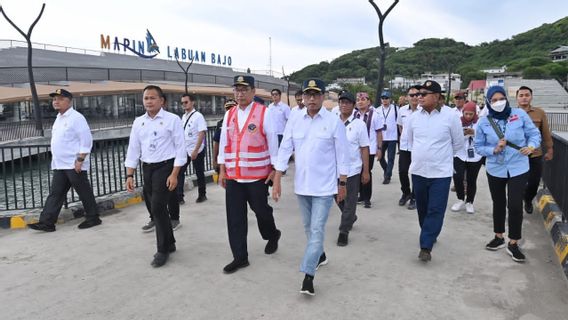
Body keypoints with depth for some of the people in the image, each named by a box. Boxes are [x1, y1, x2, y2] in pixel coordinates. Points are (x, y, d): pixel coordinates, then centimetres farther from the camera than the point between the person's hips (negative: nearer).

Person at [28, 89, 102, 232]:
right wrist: (55, 161, 19)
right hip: (59, 165, 9)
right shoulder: (59, 118, 17)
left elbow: (86, 140, -16)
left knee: (84, 192, 2)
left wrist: (80, 160, -19)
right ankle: (47, 222, 9)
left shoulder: (76, 117, -11)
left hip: (74, 165, -9)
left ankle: (93, 218, 14)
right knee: (55, 193, 7)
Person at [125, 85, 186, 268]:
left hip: (165, 167, -6)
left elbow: (180, 148, -10)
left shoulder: (172, 120, -7)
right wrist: (130, 175, 5)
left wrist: (174, 174, -15)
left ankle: (163, 249, 6)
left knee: (158, 208, -10)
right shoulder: (138, 122, 9)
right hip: (147, 168, 6)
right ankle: (169, 243, 30)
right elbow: (133, 149, 10)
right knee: (155, 209, 12)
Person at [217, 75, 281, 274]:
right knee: (235, 217, 5)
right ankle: (240, 257, 15)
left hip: (257, 175, -4)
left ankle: (272, 235, 40)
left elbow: (273, 142, -5)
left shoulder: (264, 113, -6)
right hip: (233, 175, 5)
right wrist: (222, 170, 9)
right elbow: (224, 142, 11)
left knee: (260, 209, 9)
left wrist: (274, 169, -6)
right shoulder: (229, 115, 9)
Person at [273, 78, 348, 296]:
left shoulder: (334, 122, -8)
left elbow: (342, 155, -4)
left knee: (317, 230, -6)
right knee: (309, 228, 19)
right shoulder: (294, 122, 2)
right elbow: (284, 150, 1)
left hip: (324, 186, -4)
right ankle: (320, 255, 43)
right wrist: (277, 181, -3)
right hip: (301, 185, 4)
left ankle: (308, 276, -3)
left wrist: (342, 183, -2)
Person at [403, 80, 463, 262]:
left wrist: (442, 157, 10)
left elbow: (458, 143, 1)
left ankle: (426, 246, 2)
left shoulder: (450, 115, -11)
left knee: (435, 211, -4)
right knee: (422, 209, 14)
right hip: (418, 171, 4)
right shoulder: (414, 117, 0)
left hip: (441, 172, -4)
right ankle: (429, 236, 35)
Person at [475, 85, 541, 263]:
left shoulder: (520, 114, -8)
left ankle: (513, 244, 11)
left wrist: (531, 146, -21)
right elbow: (478, 147, 0)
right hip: (495, 170, 2)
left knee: (515, 205, -7)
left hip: (518, 169, -2)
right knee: (498, 204, 16)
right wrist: (494, 150, -17)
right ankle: (499, 237, 34)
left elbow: (534, 133, -1)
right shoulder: (483, 122, -5)